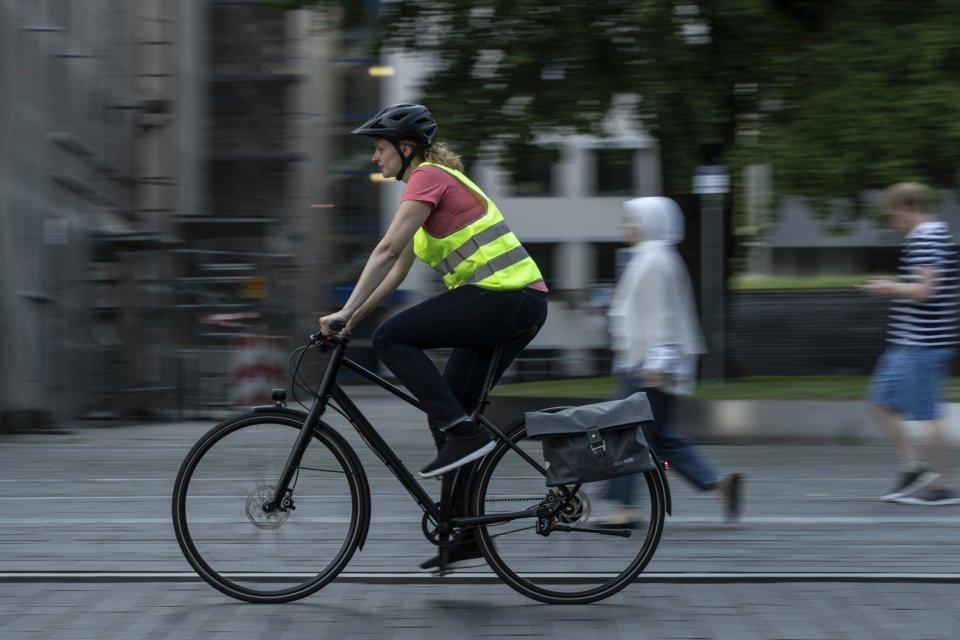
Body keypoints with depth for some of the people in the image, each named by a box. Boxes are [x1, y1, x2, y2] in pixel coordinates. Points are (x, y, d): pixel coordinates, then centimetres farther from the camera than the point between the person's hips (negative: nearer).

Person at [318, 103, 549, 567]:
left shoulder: (428, 177, -8)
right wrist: (353, 318, 16)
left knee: (391, 339, -14)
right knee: (446, 413, 10)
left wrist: (345, 313, -16)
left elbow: (387, 250, -16)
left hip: (507, 298, -10)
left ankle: (464, 435, -14)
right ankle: (464, 533, 15)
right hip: (519, 306, 10)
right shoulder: (433, 181, 22)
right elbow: (398, 269, 23)